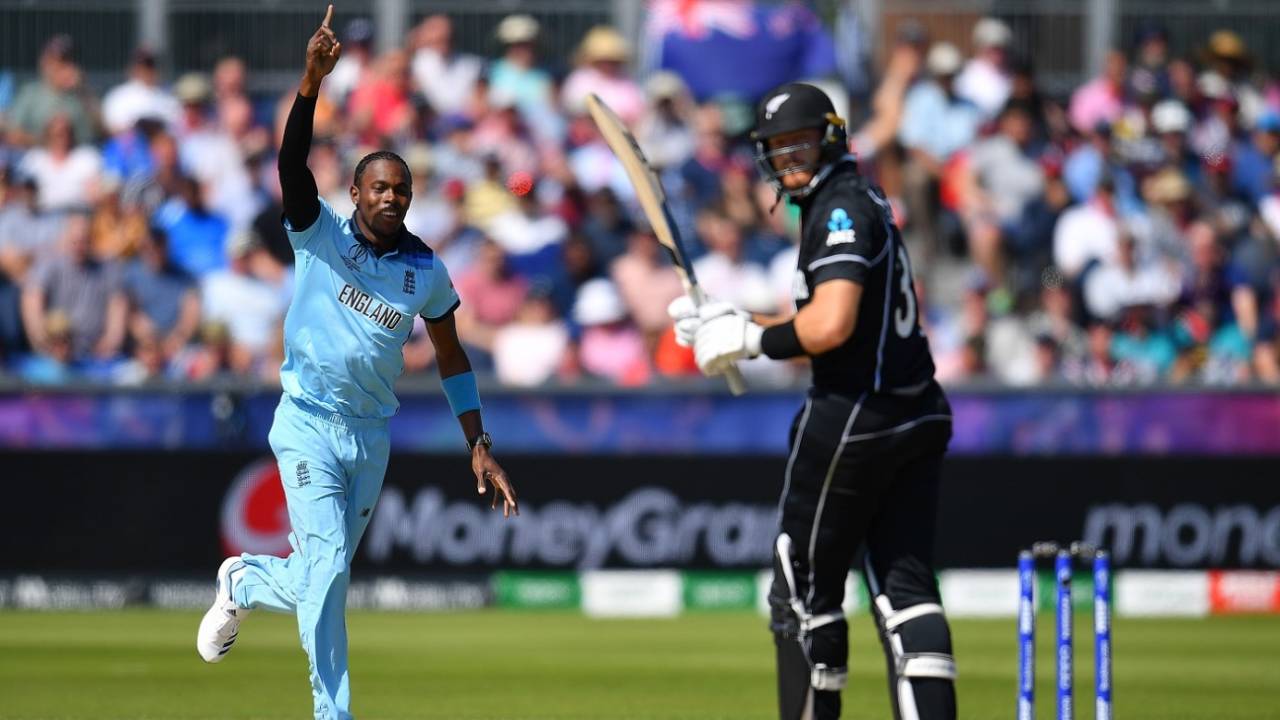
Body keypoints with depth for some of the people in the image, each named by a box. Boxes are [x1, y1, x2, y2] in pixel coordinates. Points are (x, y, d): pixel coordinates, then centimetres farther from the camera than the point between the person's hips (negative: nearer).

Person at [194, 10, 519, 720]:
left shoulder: (426, 270, 4)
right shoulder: (321, 236, -7)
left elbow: (452, 359, 13)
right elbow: (291, 164, -24)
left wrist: (479, 446, 5)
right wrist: (311, 83, -39)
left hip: (372, 436, 4)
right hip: (309, 427, -4)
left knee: (320, 580, 11)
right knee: (328, 567, -15)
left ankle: (246, 582, 44)